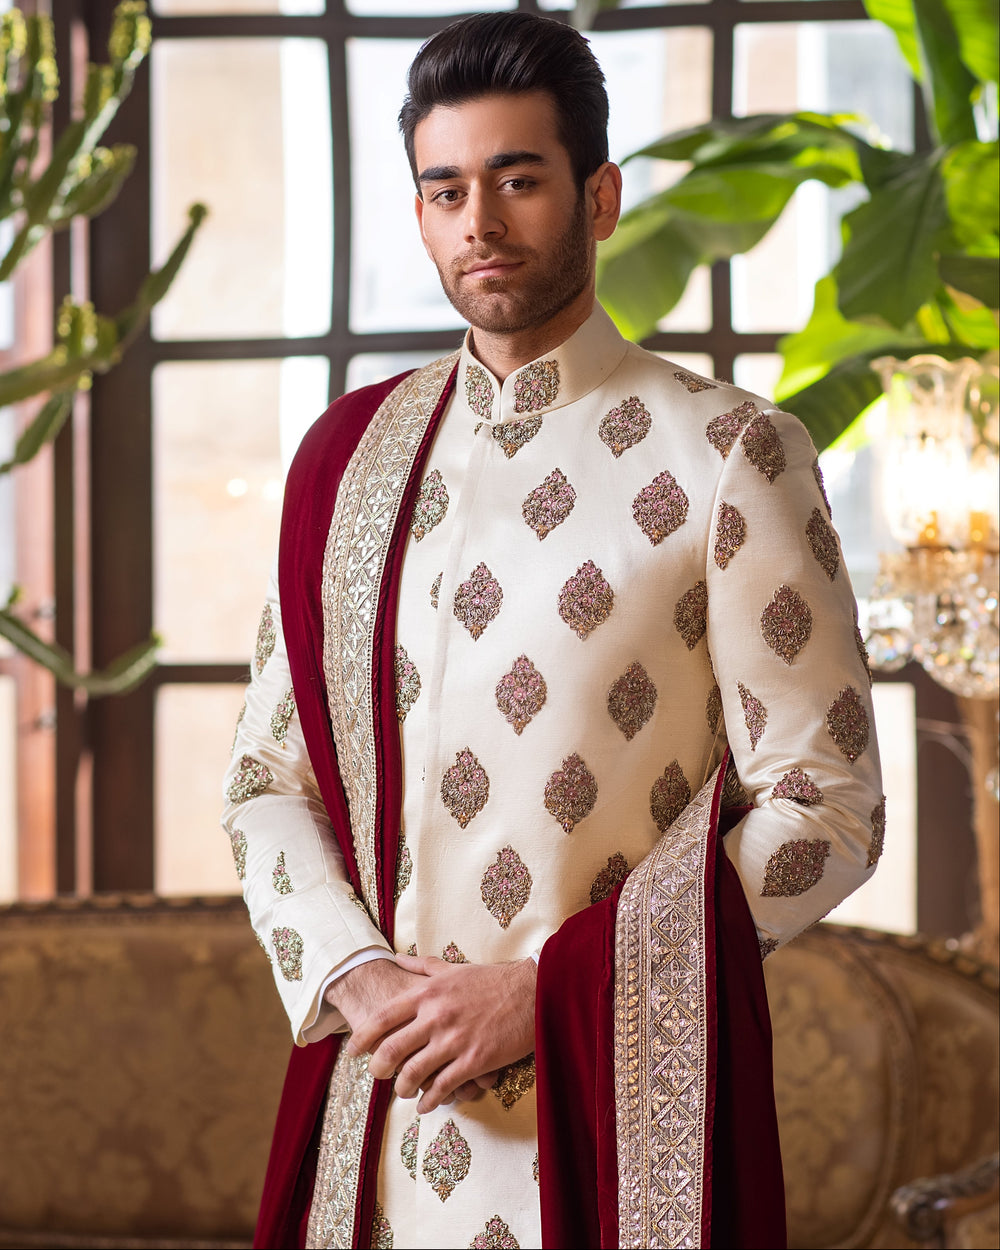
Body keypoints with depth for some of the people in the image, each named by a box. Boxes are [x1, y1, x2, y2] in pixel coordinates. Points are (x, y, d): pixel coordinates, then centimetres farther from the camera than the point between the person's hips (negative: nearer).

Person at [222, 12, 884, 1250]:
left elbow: (826, 807, -8)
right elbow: (268, 775, 10)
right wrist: (354, 975, -8)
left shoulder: (724, 458, -5)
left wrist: (544, 988, -14)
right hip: (374, 1100, 4)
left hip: (616, 1106, -4)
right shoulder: (349, 458, 8)